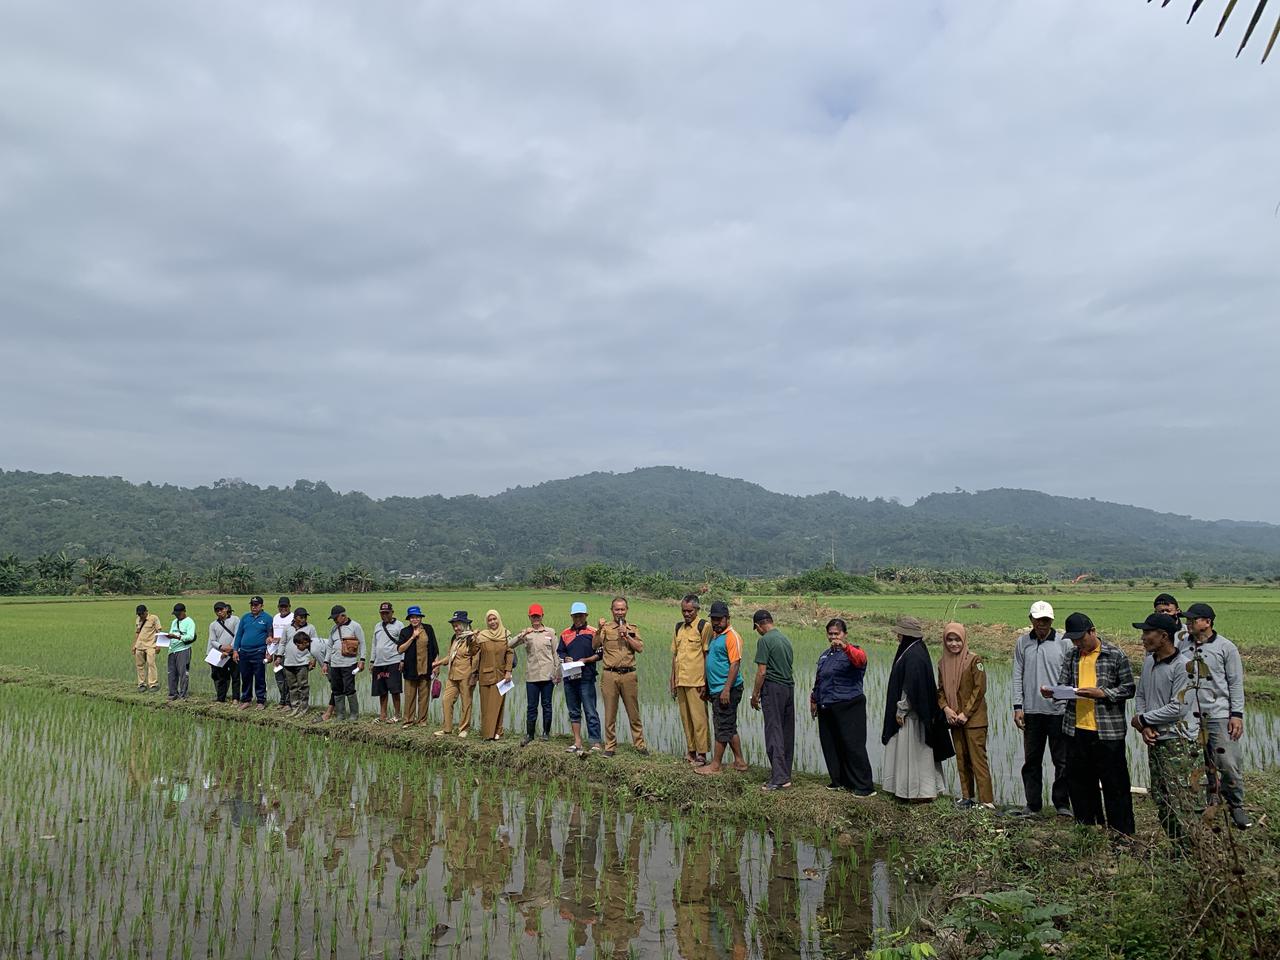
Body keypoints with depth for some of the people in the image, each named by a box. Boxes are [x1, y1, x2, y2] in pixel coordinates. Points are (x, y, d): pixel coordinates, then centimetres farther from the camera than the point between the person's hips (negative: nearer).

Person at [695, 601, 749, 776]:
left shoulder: (732, 637, -13)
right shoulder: (714, 635, 16)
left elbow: (735, 664, -19)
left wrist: (726, 689, -23)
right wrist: (706, 686, 20)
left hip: (727, 690, -10)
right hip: (715, 689, 10)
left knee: (723, 727, -2)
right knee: (730, 728, 15)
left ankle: (716, 765, 4)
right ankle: (739, 761, 24)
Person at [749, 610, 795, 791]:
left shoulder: (764, 640, -10)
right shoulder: (785, 638, 13)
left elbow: (762, 671, -13)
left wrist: (755, 694, -4)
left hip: (773, 688, -8)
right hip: (789, 687, 8)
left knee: (774, 733, -6)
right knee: (787, 733, 11)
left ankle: (779, 778, -9)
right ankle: (785, 774, 17)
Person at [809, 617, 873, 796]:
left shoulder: (852, 652, -6)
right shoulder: (824, 655, 17)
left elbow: (860, 659, -32)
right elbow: (818, 680, 26)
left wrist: (845, 647, -49)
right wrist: (814, 700, 26)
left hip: (848, 707, -8)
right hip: (826, 708, 8)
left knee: (853, 746, -9)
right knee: (830, 745, 10)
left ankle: (864, 786, -3)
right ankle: (840, 781, 23)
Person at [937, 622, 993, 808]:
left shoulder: (974, 660, -8)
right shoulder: (943, 662, 8)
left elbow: (980, 689, -11)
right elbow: (940, 689, 12)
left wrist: (966, 713, -14)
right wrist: (946, 708, -5)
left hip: (973, 718, -5)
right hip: (954, 719, 5)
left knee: (978, 758, -7)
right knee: (961, 758, 11)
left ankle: (987, 800, -5)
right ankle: (967, 796, 20)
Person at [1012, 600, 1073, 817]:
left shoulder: (1064, 643, -1)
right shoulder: (1023, 643, 5)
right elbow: (1018, 676, 6)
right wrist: (1018, 706, 0)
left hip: (1058, 711, -2)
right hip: (1032, 710, 2)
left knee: (1062, 760, 4)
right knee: (1031, 760, 9)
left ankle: (1062, 803, 17)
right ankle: (1032, 804, 18)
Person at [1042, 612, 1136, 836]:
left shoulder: (1115, 655, -5)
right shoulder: (1071, 657, 9)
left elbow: (1128, 689, -4)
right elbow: (1063, 686, 10)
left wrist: (1102, 693, -18)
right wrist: (1051, 692, -11)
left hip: (1108, 731, -5)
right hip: (1076, 730, 5)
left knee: (1115, 785, 2)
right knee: (1080, 785, 13)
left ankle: (1122, 835, 13)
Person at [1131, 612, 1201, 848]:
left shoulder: (1183, 666, -15)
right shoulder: (1148, 661, 9)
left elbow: (1178, 709, -18)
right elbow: (1140, 695, 14)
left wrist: (1143, 719, -8)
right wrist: (1145, 727, -2)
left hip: (1179, 742, -8)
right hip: (1154, 740, 8)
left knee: (1180, 804, -7)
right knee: (1160, 802, 13)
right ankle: (1176, 848, 25)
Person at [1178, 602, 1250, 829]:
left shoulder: (1226, 647, -2)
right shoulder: (1182, 645, 5)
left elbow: (1236, 683, -1)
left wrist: (1237, 714, -5)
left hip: (1219, 716, -3)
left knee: (1228, 764, -5)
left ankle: (1236, 807, 14)